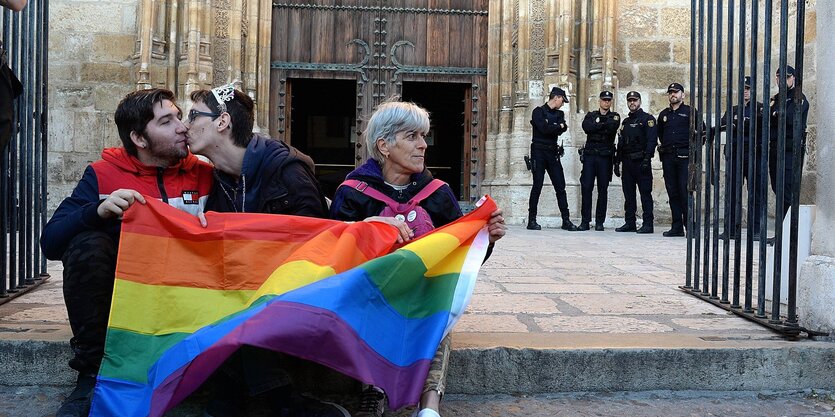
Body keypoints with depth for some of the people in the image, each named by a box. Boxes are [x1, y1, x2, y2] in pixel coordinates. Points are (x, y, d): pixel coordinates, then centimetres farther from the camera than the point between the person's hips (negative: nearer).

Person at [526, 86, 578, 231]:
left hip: (553, 153, 6)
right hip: (539, 152, -6)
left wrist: (551, 128, -13)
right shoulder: (539, 111, -3)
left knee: (560, 186, 2)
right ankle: (532, 220, 1)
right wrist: (558, 126, -3)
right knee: (537, 186, -6)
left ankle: (566, 220, 5)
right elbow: (544, 129, -17)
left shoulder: (559, 114, 17)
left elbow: (563, 128, -1)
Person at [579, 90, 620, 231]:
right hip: (589, 154, 1)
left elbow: (613, 127, -13)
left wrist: (597, 124, -6)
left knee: (603, 189, 1)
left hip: (605, 156, -1)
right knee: (586, 187, -5)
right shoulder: (591, 115, 15)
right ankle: (585, 221, -1)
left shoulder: (614, 116, 10)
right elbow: (586, 127, -7)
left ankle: (600, 222, 6)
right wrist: (603, 125, -8)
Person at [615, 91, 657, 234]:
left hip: (641, 162, -7)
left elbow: (651, 140, -11)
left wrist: (646, 159, -21)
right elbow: (620, 143, 22)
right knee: (628, 193, 8)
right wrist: (617, 162, 15)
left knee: (645, 192, -6)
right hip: (627, 162, 7)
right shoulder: (626, 122, 21)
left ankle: (648, 224, -5)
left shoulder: (647, 119, -1)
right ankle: (630, 223, 13)